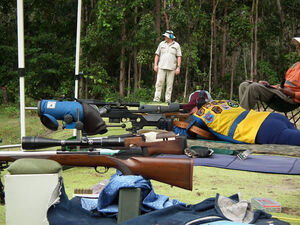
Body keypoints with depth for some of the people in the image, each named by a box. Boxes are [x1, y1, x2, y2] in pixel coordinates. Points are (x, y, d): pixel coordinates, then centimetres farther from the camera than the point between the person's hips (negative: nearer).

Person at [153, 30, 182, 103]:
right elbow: (157, 55, 13)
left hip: (171, 68, -1)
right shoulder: (161, 44, 12)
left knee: (170, 84, 0)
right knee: (159, 83, -6)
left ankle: (168, 100, 3)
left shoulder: (176, 45, 7)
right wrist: (155, 65, 3)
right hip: (161, 67, 1)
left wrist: (178, 67, -5)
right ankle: (156, 99, -6)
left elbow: (179, 57, 4)